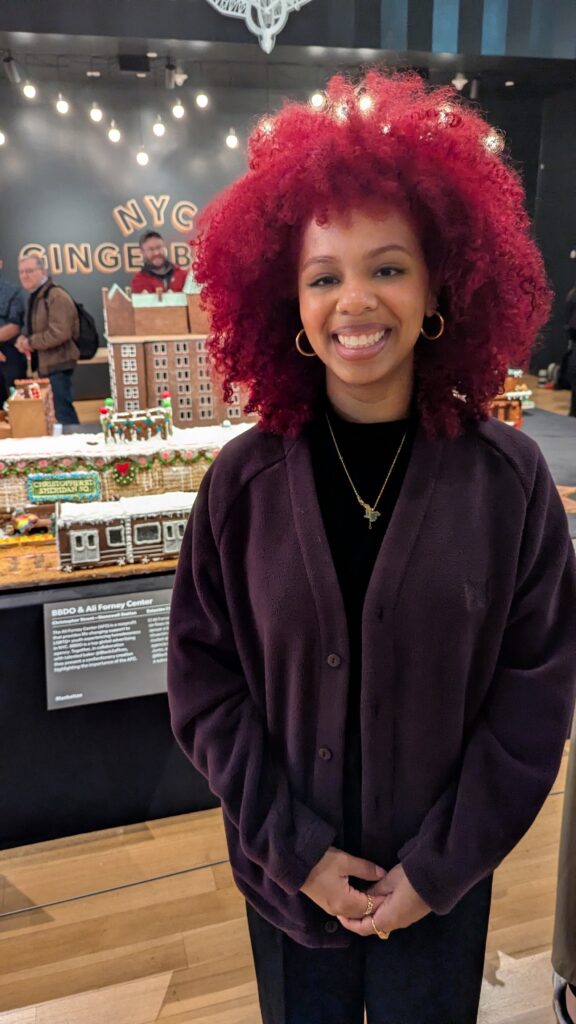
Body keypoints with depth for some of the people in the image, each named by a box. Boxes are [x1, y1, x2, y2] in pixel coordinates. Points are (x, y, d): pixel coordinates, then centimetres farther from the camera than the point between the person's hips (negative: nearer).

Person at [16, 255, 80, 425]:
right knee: (50, 410, 14)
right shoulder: (34, 297, 15)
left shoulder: (57, 296, -16)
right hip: (44, 363, 10)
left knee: (61, 410, -9)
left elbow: (59, 333, -25)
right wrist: (23, 338, 1)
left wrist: (30, 342, -16)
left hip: (57, 363, -10)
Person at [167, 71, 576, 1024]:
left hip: (441, 878, 0)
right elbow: (204, 679, -7)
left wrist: (441, 866, -9)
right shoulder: (244, 480, -13)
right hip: (286, 869, 1)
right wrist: (296, 847, -10)